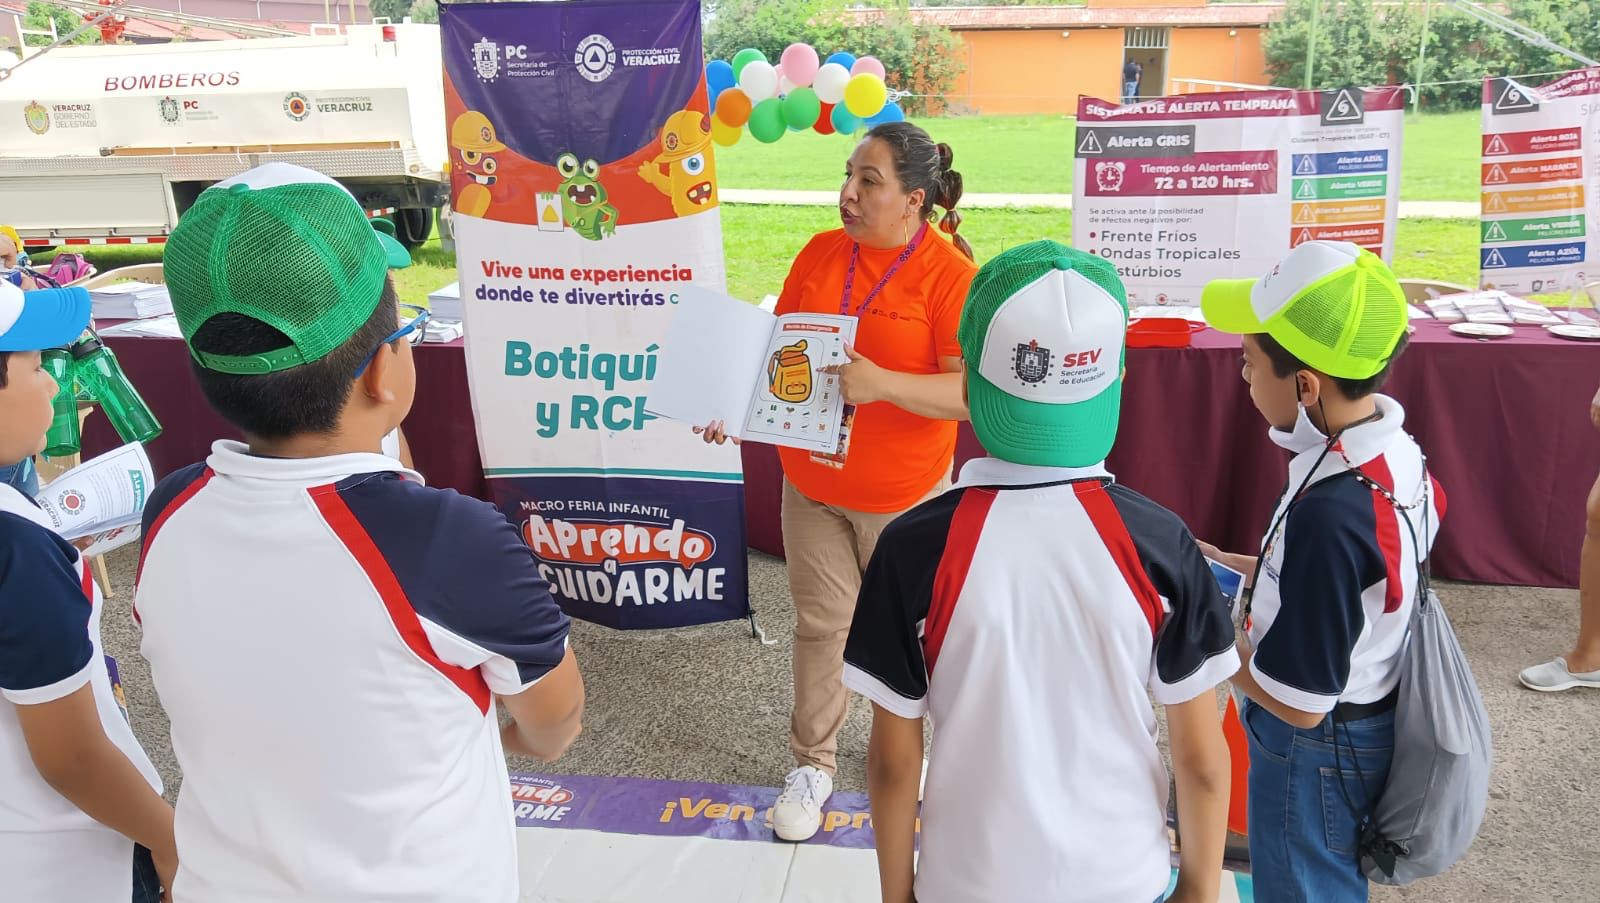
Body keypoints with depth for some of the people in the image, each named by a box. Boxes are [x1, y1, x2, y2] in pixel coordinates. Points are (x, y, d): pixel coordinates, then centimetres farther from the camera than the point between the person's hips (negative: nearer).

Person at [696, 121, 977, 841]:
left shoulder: (948, 273, -15)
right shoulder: (821, 253, 1)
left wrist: (882, 384, -35)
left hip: (902, 494, -3)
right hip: (811, 484, 4)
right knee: (821, 624, 12)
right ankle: (813, 764, 28)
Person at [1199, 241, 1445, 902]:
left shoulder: (1327, 514, -35)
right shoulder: (1396, 453, -8)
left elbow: (1297, 701, -28)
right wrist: (1230, 566, 4)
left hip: (1315, 754, -8)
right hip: (1370, 727, 8)